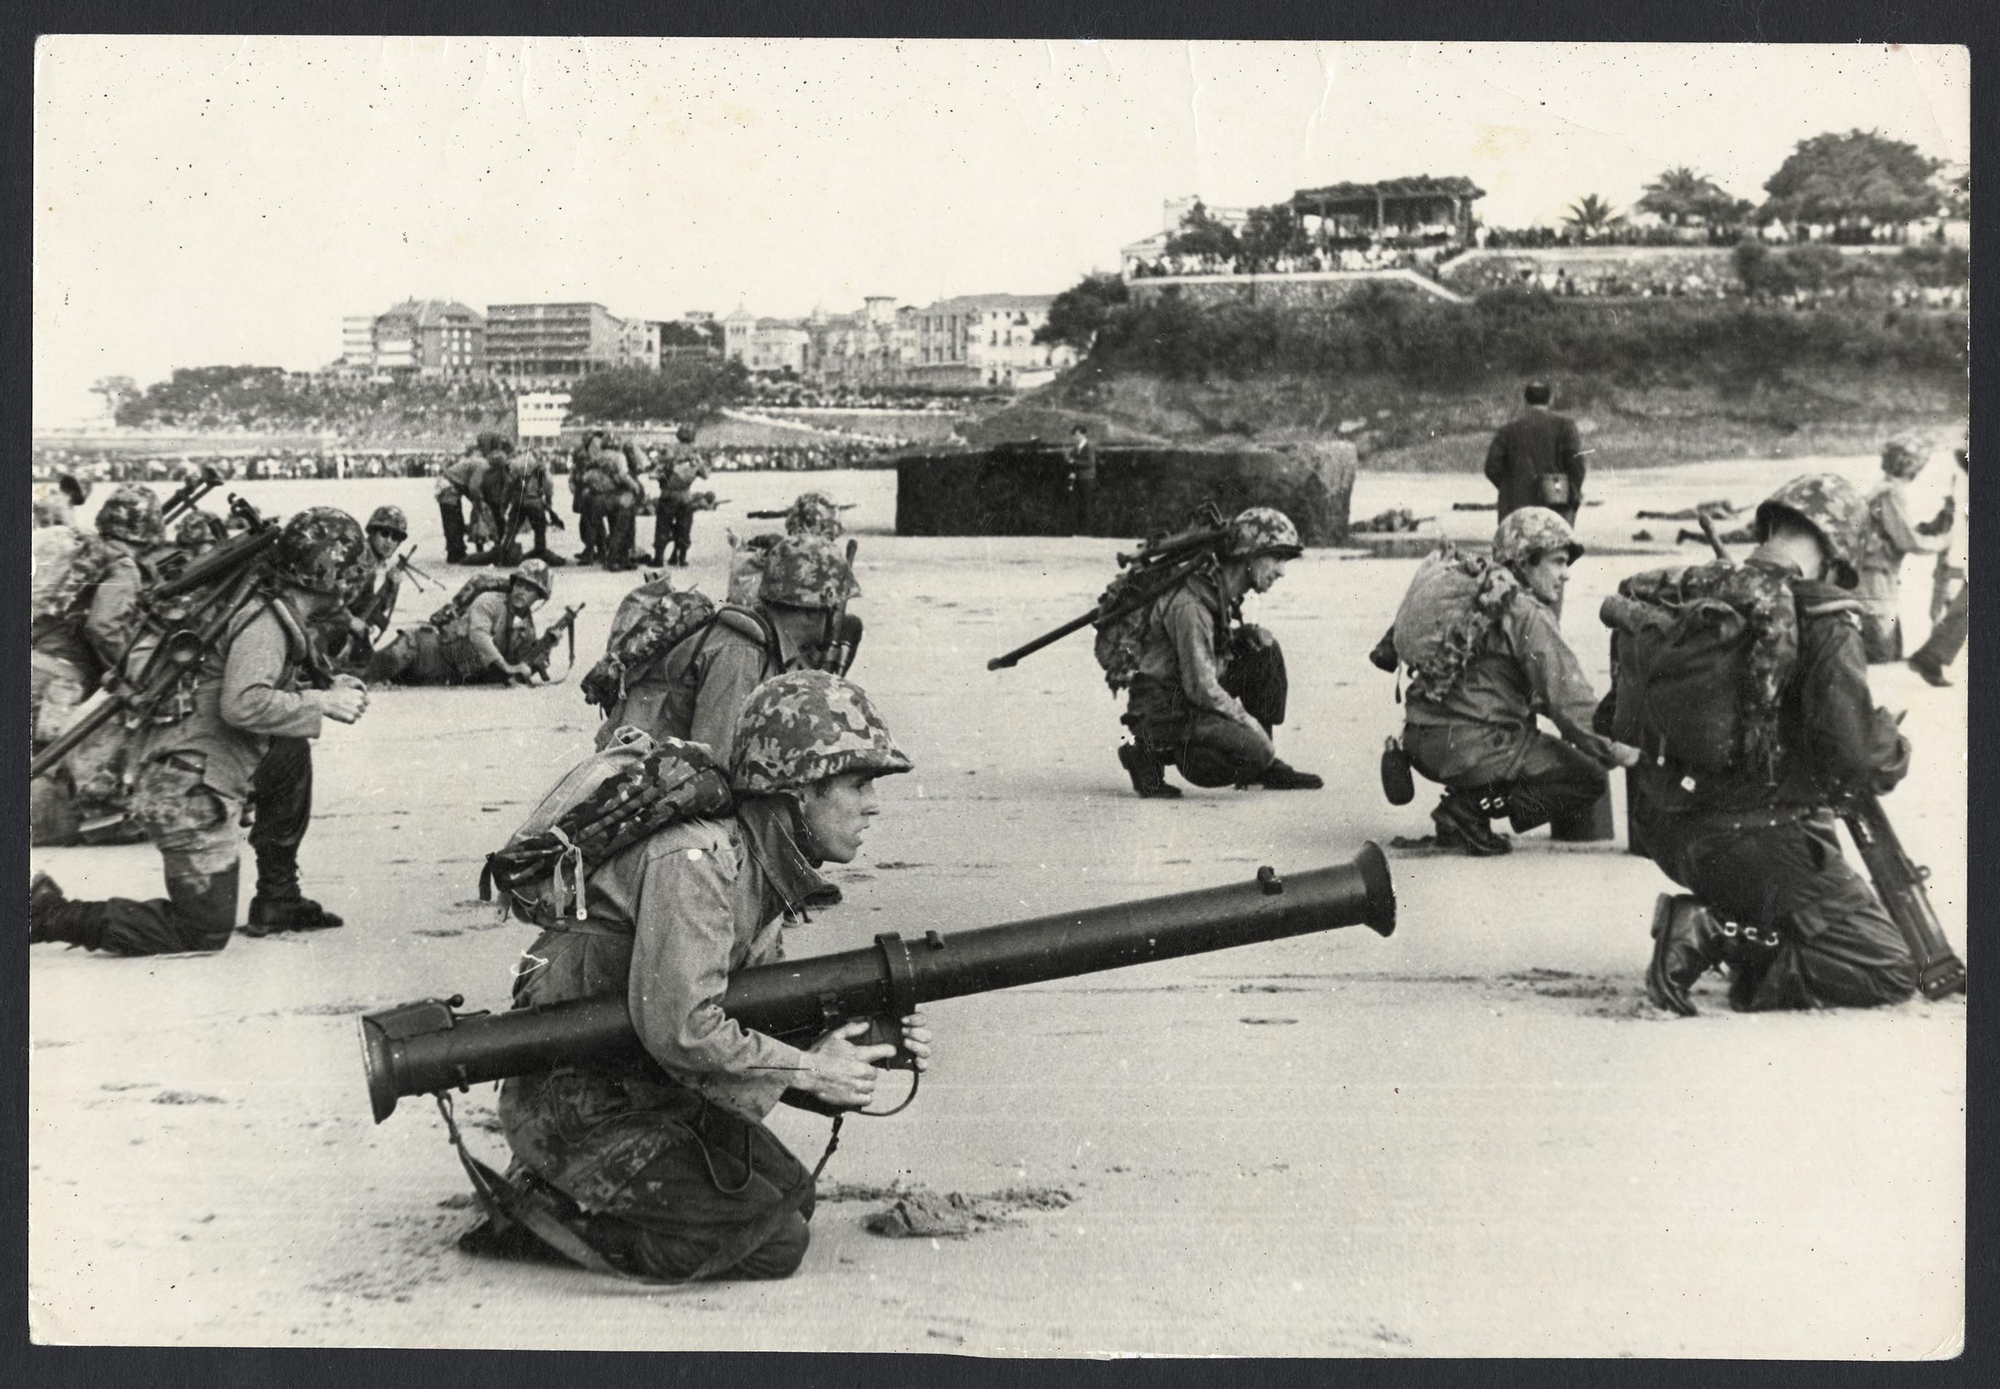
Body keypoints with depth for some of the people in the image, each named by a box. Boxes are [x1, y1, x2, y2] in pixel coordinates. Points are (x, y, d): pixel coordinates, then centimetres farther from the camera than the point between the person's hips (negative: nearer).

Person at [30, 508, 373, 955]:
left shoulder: (277, 617, 14)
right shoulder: (266, 624, -15)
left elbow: (273, 692, 24)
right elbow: (242, 704, -30)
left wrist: (332, 689, 9)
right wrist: (324, 703, -20)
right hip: (190, 795, -10)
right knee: (205, 932, -2)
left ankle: (277, 900, 20)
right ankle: (48, 914, -1)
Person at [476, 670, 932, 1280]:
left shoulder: (766, 870, 7)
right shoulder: (697, 859, -24)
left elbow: (757, 1015, 11)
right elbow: (679, 1028, -30)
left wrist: (871, 1042, -4)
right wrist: (807, 1071, -18)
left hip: (651, 1091, 10)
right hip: (574, 1107, -10)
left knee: (791, 1192, 13)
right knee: (774, 1241, -10)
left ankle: (566, 1193, 13)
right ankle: (547, 1205, -4)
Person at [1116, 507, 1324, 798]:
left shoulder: (1225, 591, 6)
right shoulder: (1191, 604, -25)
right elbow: (1201, 689, -25)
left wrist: (1247, 633, 0)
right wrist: (1251, 724, -14)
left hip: (1193, 696, 10)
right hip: (1164, 711, -10)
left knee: (1266, 650, 2)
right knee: (1256, 751, -25)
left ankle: (1265, 764, 6)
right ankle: (1151, 753, -7)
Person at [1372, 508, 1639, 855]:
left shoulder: (1468, 591, 15)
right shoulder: (1526, 614, -10)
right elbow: (1569, 703, -14)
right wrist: (1615, 750, -7)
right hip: (1472, 747, -9)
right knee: (1589, 777, 2)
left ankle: (1466, 804, 10)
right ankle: (1472, 810, -9)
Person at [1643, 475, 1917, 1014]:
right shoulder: (1825, 624, -12)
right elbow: (1853, 753, -18)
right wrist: (1896, 750, 4)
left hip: (1672, 838, 8)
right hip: (1765, 842, -8)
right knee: (1889, 971, 1)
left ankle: (1720, 929, 3)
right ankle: (1718, 935, -13)